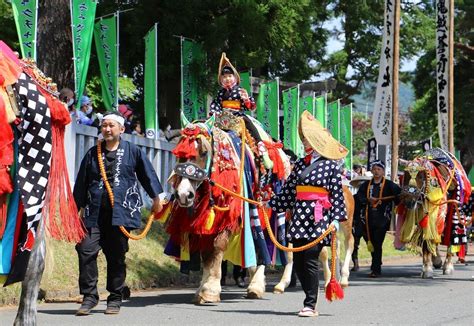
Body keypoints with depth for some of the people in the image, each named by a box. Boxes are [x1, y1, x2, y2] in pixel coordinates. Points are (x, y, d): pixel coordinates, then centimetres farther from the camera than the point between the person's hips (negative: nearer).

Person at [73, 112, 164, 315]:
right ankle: (89, 296, -4)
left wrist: (156, 199, 19)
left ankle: (115, 299, 14)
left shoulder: (132, 152, 7)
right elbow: (81, 183, 15)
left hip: (121, 212, -2)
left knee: (117, 256, 3)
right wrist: (76, 208, 14)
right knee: (86, 250, -12)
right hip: (94, 213, 2)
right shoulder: (93, 154, 12)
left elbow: (148, 175, 15)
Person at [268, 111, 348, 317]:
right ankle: (310, 301, 15)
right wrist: (270, 204, 15)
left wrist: (336, 218, -12)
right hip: (299, 216, 6)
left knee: (310, 261, -9)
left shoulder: (331, 166, -2)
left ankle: (310, 305, -1)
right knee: (298, 263, 5)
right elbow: (288, 190, 17)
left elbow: (337, 194, -5)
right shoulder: (300, 163, 14)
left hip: (318, 217, -6)